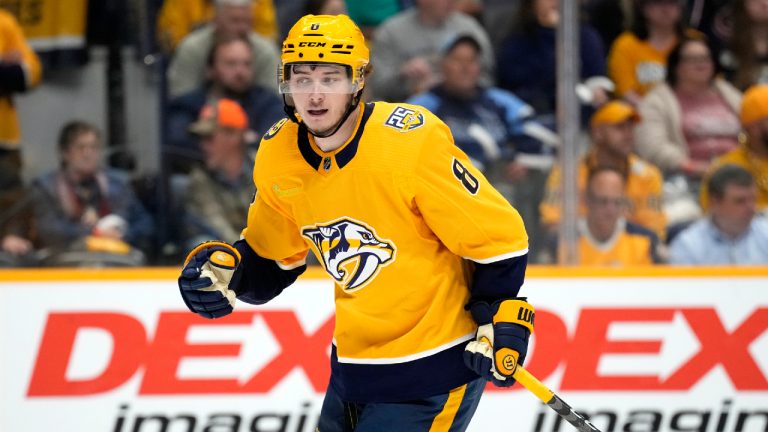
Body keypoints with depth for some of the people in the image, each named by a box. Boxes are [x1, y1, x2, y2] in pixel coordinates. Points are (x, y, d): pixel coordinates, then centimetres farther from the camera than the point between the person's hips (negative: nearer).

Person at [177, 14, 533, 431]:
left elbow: (497, 233, -16)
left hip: (434, 365, -7)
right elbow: (271, 258, 13)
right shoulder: (279, 156, -3)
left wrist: (499, 319, -17)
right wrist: (226, 269, -5)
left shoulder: (411, 142, -22)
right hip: (354, 359, 7)